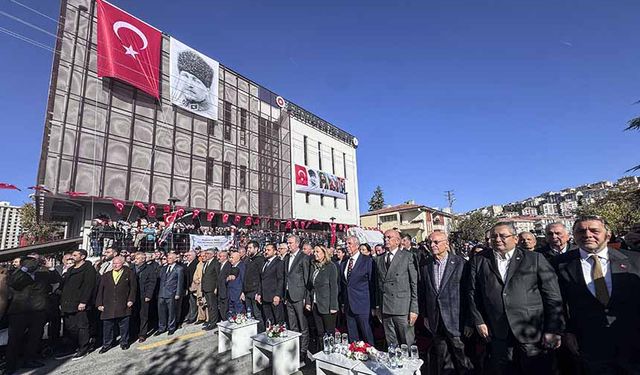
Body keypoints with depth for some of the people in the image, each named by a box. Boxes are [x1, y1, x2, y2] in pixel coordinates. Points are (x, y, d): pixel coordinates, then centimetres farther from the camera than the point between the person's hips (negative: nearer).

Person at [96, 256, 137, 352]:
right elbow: (100, 290, 8)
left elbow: (133, 288, 0)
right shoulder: (105, 276, 9)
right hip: (108, 307, 2)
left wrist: (131, 300, -7)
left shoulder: (129, 273, 0)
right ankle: (107, 344, 25)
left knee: (124, 326, 8)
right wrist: (99, 304, 1)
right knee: (107, 326, 8)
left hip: (123, 306, -2)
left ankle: (124, 342, 24)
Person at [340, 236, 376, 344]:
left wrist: (373, 305, -6)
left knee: (366, 334, 3)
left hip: (362, 305, -5)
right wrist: (342, 303, 13)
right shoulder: (344, 264, 10)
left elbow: (372, 283, -6)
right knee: (352, 337, 14)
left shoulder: (367, 261, -7)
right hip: (348, 306, 5)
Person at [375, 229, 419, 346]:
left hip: (403, 308, -4)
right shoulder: (379, 260, 11)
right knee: (391, 345, 11)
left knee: (408, 344, 5)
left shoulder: (408, 256, -2)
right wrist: (377, 306, 9)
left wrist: (414, 309, -8)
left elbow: (415, 284, -4)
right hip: (385, 309, 4)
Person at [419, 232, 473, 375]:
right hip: (435, 320, 4)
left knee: (460, 353, 8)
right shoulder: (425, 265, 2)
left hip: (455, 319, -4)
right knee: (440, 355, 17)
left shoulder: (460, 263, -10)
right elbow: (423, 291, 7)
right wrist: (425, 315, 7)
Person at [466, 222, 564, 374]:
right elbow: (472, 292, 6)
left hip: (533, 333, -1)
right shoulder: (478, 260, 5)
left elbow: (552, 296, -1)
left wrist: (553, 330, -6)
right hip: (498, 334, 2)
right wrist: (478, 321, 1)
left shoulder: (535, 259, 1)